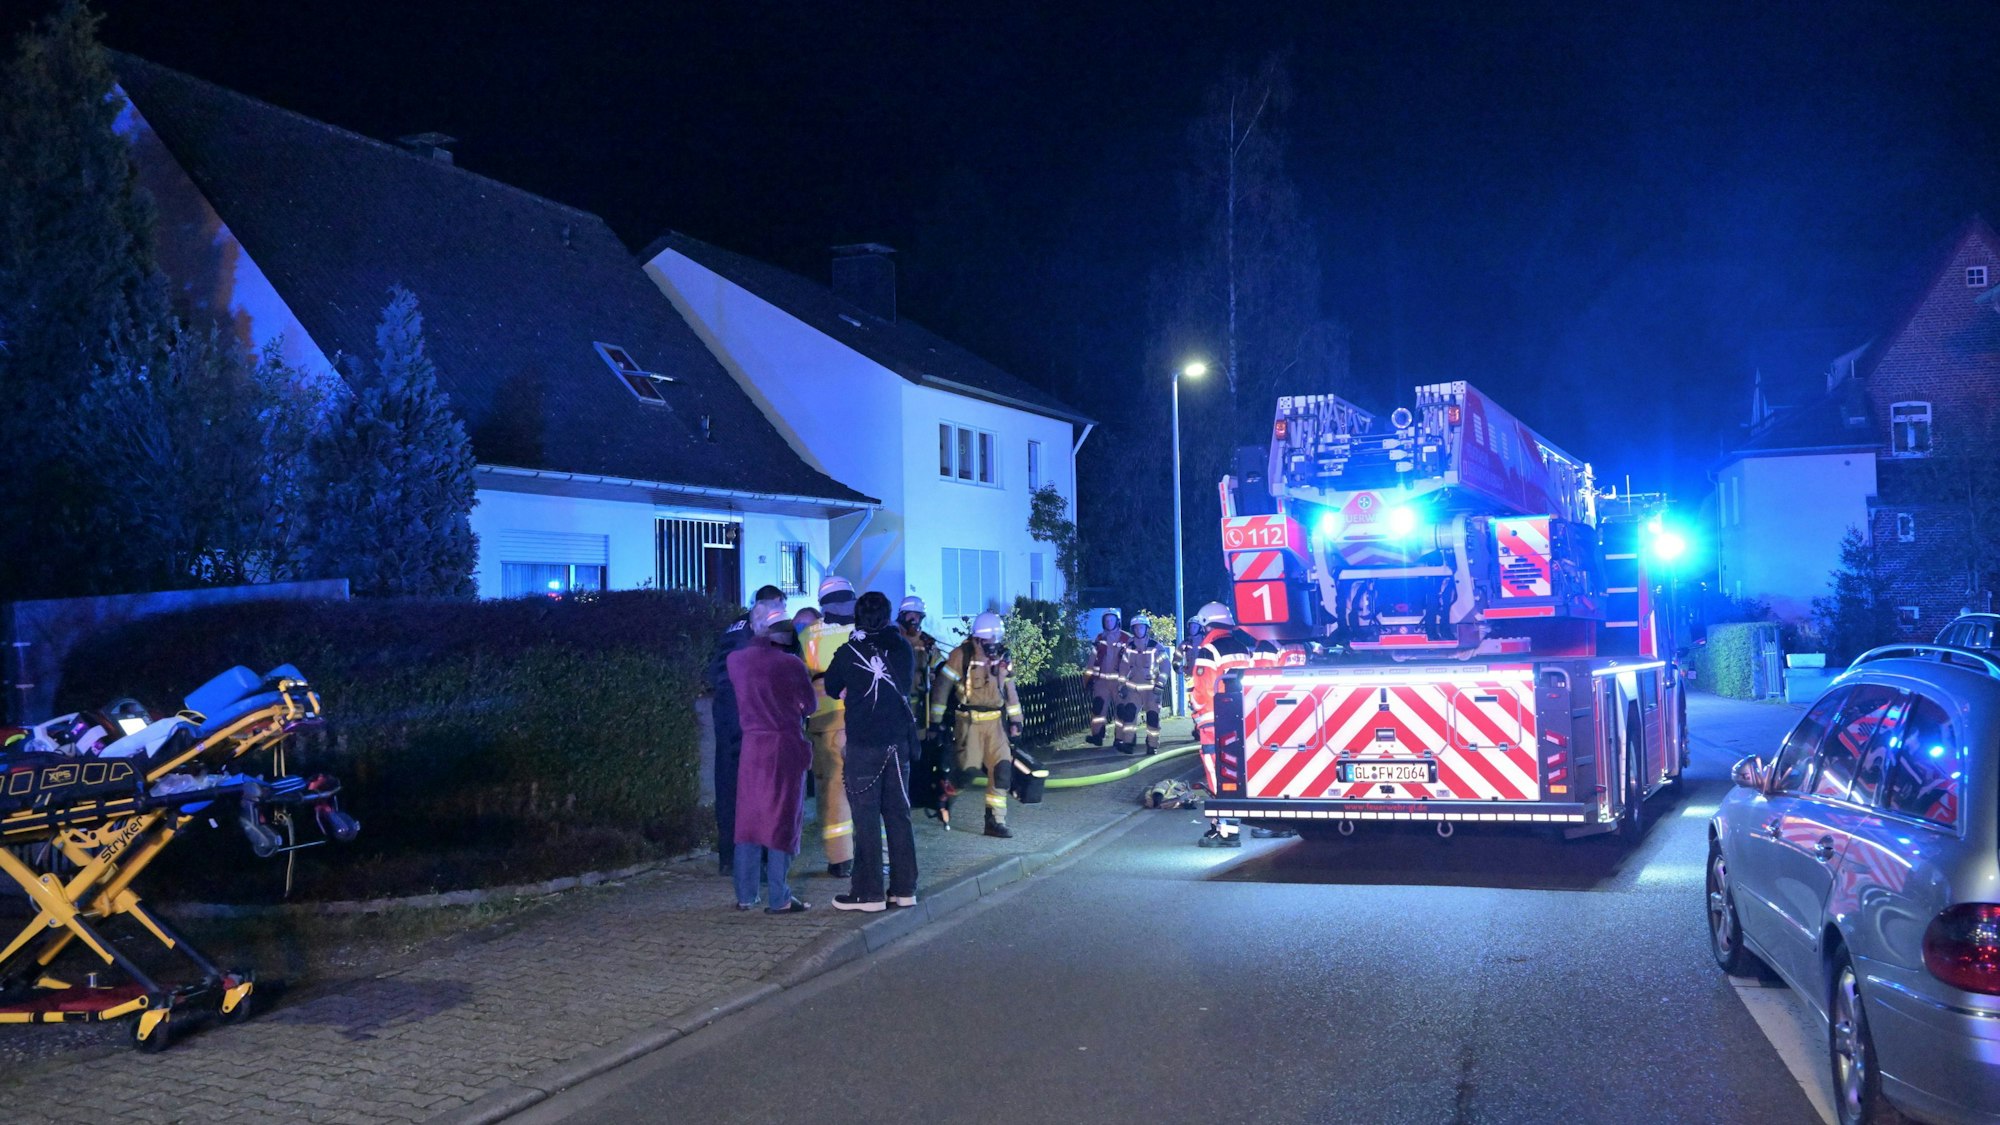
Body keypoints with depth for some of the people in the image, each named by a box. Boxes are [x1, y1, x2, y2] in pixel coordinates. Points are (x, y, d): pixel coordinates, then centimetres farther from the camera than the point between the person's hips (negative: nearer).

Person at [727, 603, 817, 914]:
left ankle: (745, 895, 14)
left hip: (752, 745, 4)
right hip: (786, 746, -4)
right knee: (782, 820, 2)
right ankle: (778, 898, 2)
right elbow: (811, 705, -1)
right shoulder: (790, 664, -12)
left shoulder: (736, 660, -1)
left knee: (748, 819, 12)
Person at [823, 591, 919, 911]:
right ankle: (904, 888, 15)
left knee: (866, 817, 0)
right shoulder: (903, 649, 3)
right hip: (898, 741, 4)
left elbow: (832, 689, 7)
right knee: (898, 813, 10)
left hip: (863, 744, -4)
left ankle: (868, 892, 2)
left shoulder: (848, 653, -7)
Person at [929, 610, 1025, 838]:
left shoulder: (1002, 659, 7)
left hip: (994, 722, 4)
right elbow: (942, 688, -8)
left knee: (1002, 768, -5)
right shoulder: (961, 655, -10)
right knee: (967, 770, -3)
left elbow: (1009, 691, 18)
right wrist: (936, 722, -9)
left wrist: (1015, 720, 15)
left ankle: (995, 820, 1)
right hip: (969, 722, -4)